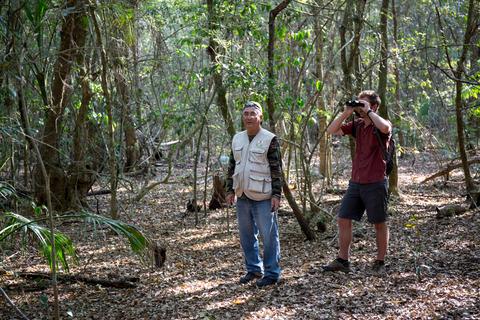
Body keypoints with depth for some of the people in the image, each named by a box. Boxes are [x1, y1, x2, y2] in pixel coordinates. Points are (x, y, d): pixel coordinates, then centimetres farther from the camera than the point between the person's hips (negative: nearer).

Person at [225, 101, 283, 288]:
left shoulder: (269, 139, -7)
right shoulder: (237, 139, 11)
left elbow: (277, 170, -8)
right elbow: (232, 166, 17)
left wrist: (276, 195, -13)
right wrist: (230, 190, 12)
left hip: (263, 197, -6)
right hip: (242, 196, 6)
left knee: (269, 235, -2)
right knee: (247, 236, 14)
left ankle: (271, 274, 7)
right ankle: (253, 269, 27)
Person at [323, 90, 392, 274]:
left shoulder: (382, 126, -7)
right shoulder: (356, 125, 9)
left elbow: (385, 128, -32)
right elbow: (331, 130, 4)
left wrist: (368, 111, -19)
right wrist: (346, 113, -5)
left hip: (376, 184, -6)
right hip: (355, 183, 6)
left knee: (379, 224, 6)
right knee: (343, 219, 4)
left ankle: (380, 263, 17)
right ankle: (342, 261, 12)